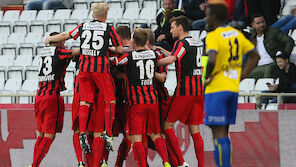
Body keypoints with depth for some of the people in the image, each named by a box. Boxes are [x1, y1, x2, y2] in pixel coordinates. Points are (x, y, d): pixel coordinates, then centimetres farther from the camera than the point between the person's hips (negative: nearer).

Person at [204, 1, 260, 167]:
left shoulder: (213, 37, -12)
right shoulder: (237, 34, 10)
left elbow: (212, 60, -29)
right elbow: (255, 56, 15)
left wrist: (207, 77, -11)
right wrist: (240, 77, 12)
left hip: (216, 90, -8)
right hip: (233, 89, 8)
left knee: (218, 134, -8)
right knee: (223, 134, 14)